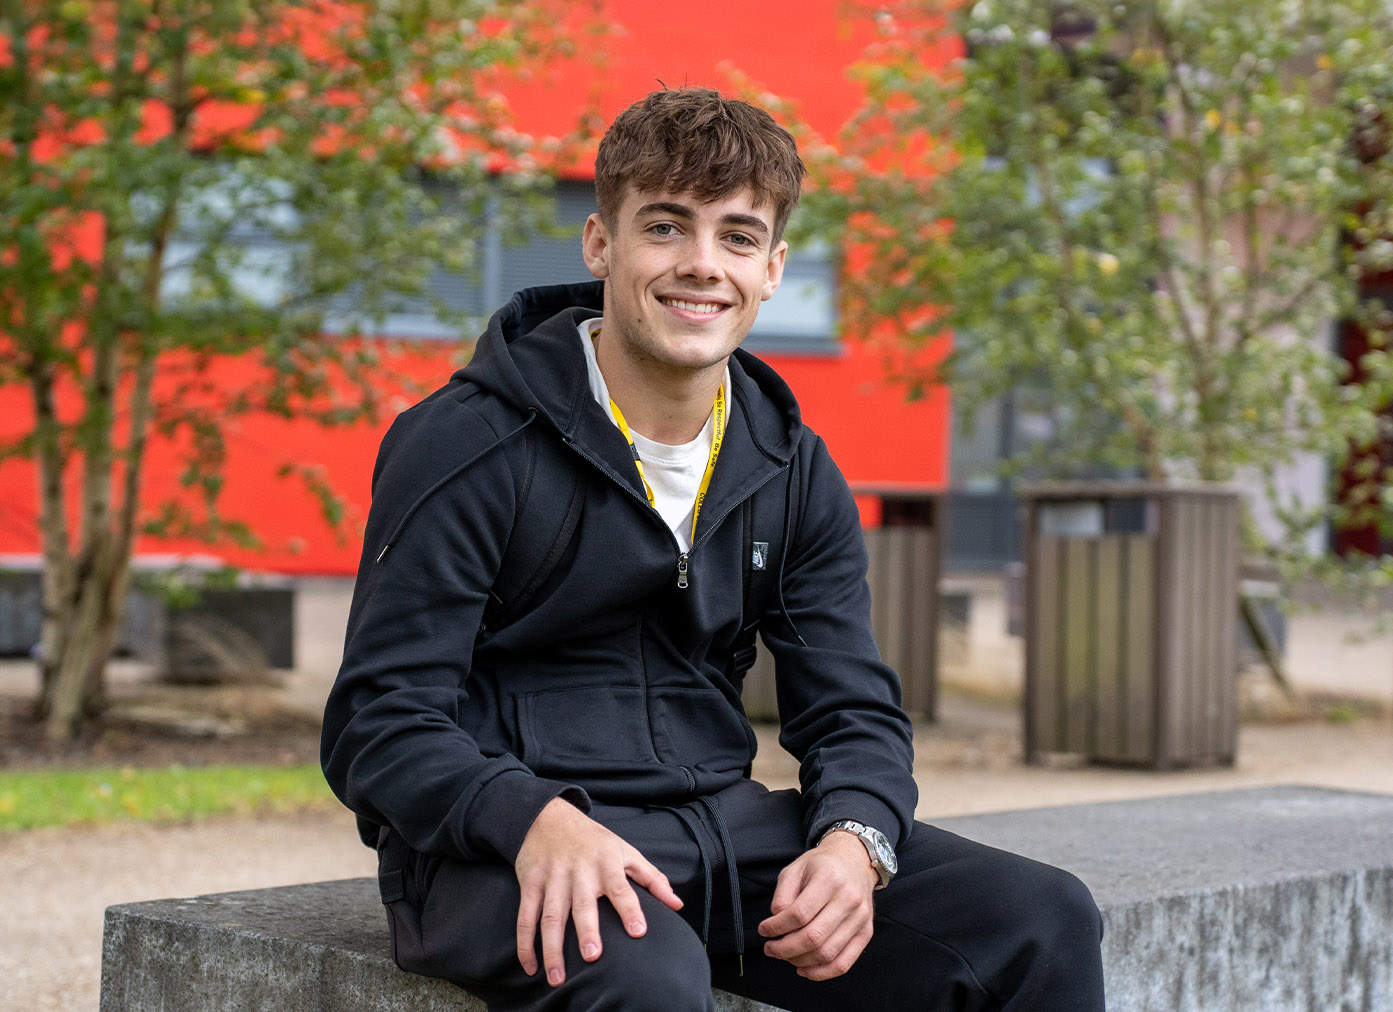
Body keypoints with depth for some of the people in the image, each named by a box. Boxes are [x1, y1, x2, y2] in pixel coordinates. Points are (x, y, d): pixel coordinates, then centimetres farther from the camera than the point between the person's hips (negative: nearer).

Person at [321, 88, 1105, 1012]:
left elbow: (855, 715, 9)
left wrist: (854, 840, -16)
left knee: (1048, 924, -9)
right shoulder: (468, 446, -9)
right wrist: (538, 819, -32)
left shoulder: (796, 474, 9)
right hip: (502, 849, -5)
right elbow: (379, 724, -12)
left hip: (720, 823, 6)